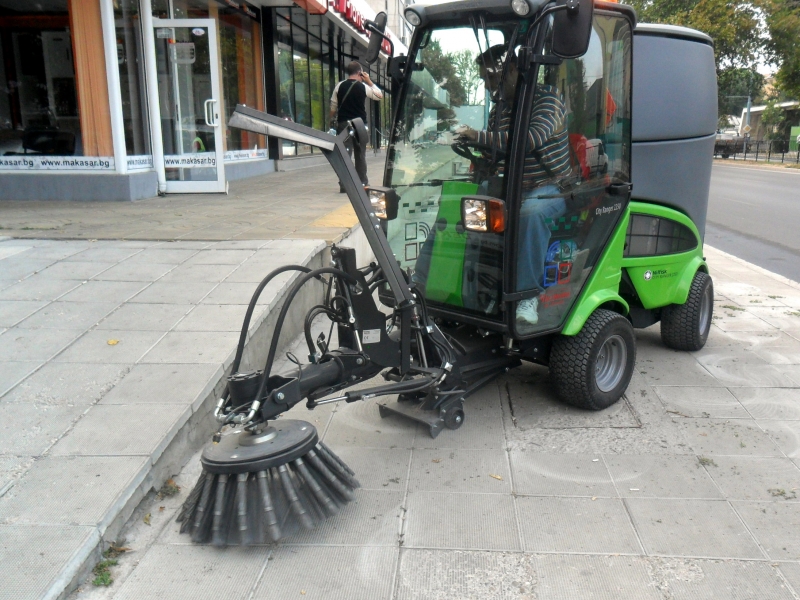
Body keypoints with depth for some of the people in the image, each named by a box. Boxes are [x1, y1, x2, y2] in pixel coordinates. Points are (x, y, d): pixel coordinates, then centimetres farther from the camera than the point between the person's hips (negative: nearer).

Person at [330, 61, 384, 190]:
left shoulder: (339, 86, 2)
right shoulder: (363, 87, -3)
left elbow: (333, 106, 6)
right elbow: (379, 95, 10)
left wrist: (332, 120, 19)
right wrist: (369, 81, 12)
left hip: (343, 123, 1)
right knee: (360, 154, 11)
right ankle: (362, 182, 18)